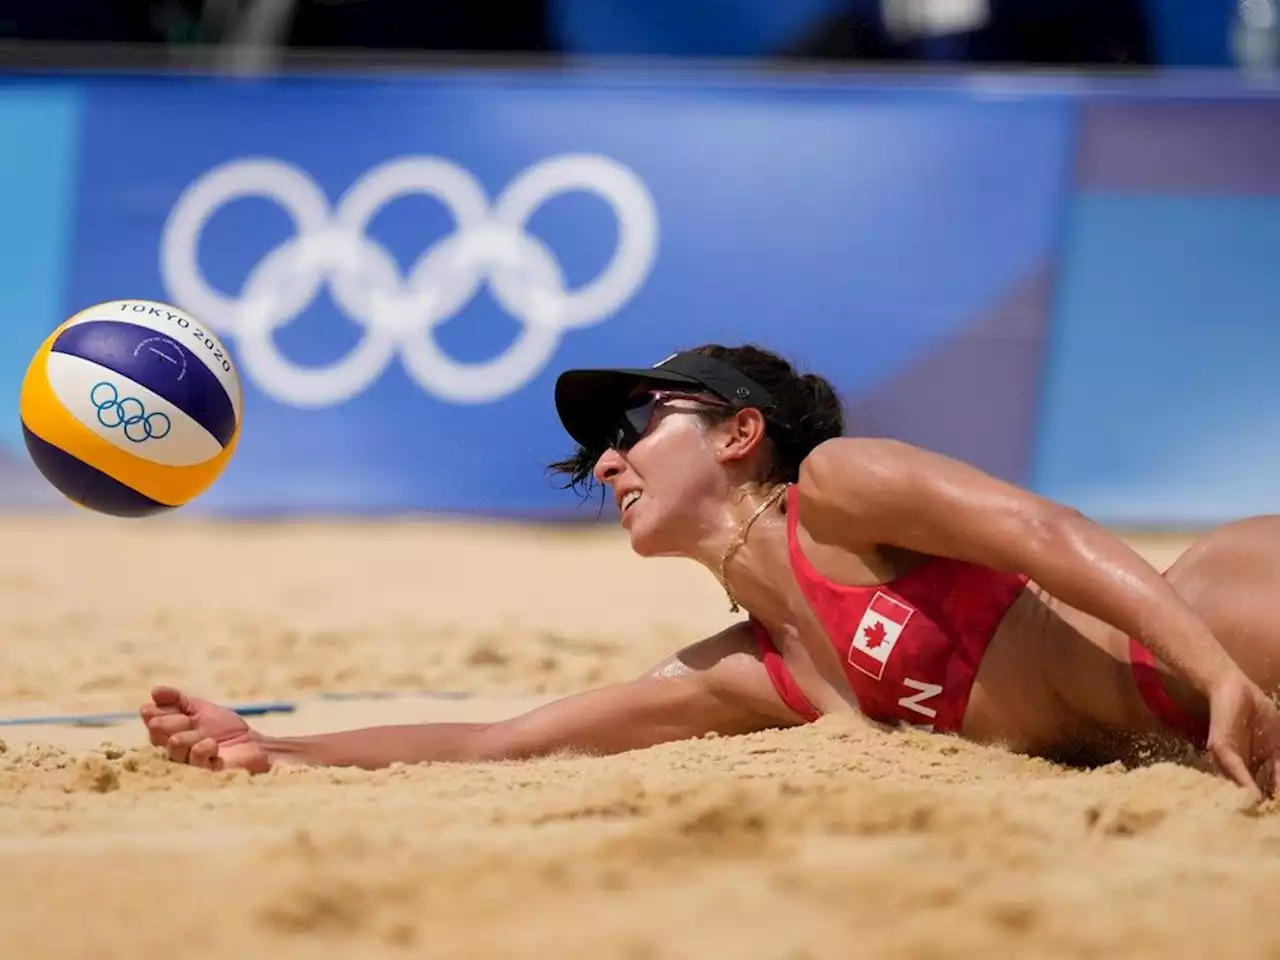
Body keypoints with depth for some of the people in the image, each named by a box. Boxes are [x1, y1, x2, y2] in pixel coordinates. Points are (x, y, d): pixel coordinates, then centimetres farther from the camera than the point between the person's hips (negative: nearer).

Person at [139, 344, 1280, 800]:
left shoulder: (834, 483, -7)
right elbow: (499, 742, 18)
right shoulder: (746, 678, 15)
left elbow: (1048, 530, -18)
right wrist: (273, 750, 14)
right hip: (1171, 732, 6)